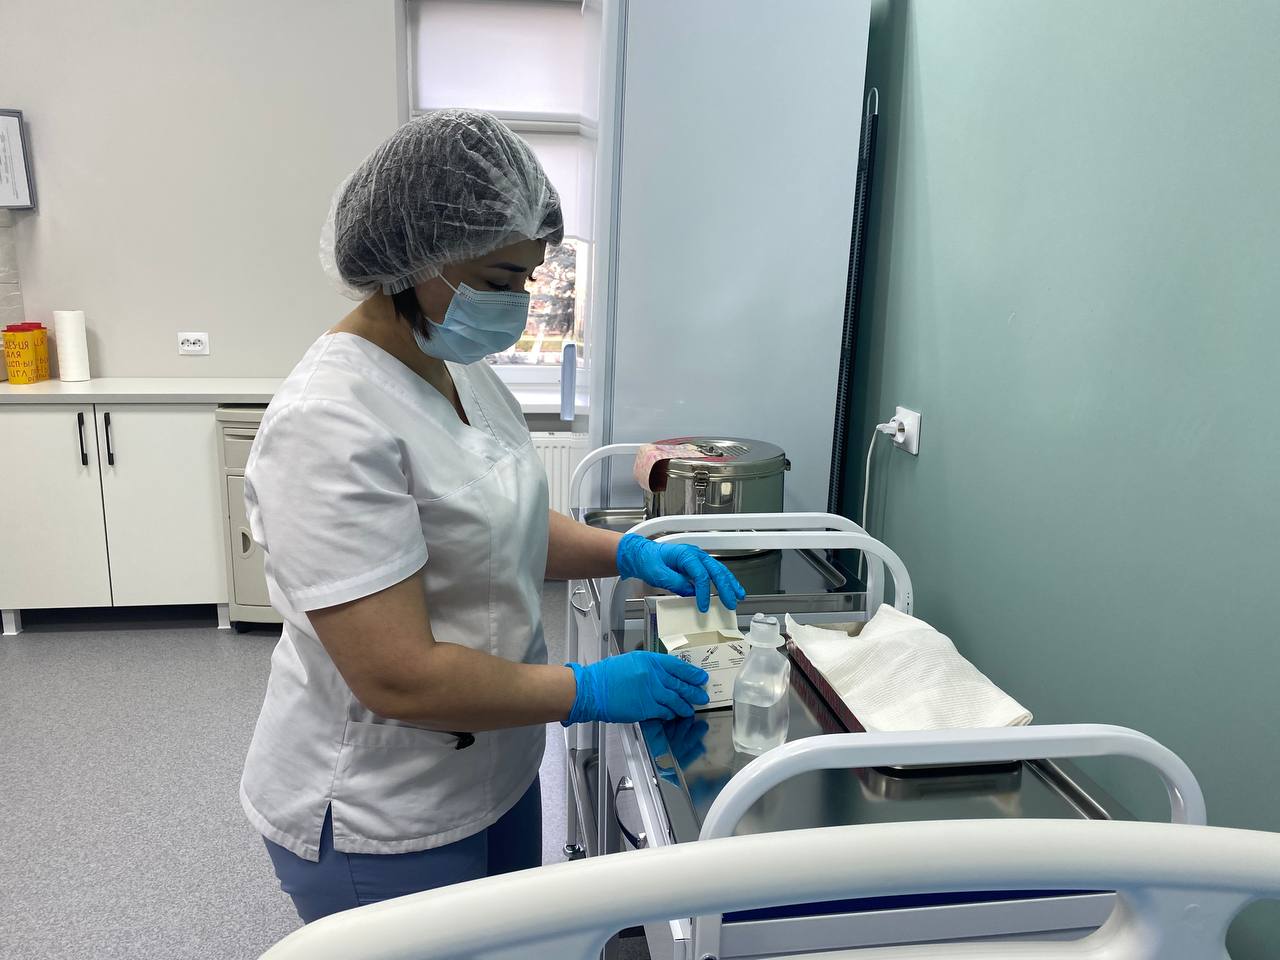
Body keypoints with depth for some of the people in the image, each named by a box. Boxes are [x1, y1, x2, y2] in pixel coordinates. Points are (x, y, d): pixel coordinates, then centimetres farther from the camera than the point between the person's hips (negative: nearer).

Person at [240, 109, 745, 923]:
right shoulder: (330, 425, -28)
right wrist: (592, 691, -20)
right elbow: (400, 678, -29)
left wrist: (627, 553, -4)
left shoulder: (460, 369, -1)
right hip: (380, 825, -8)